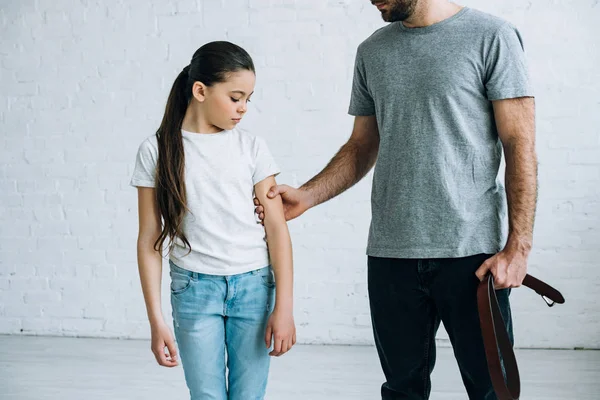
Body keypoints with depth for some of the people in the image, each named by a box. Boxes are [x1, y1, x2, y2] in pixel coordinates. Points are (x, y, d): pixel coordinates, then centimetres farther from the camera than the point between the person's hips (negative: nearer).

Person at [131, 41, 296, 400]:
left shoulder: (251, 148, 2)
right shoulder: (158, 151, -1)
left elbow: (277, 228, 0)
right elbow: (149, 241, 0)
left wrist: (284, 306, -5)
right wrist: (156, 319, -3)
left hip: (254, 286, 1)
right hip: (194, 289, -1)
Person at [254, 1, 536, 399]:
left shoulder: (492, 37, -3)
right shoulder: (372, 52, 12)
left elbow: (520, 147, -6)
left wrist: (518, 246, -12)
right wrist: (306, 197, 2)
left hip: (472, 252, -4)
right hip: (390, 254, 4)